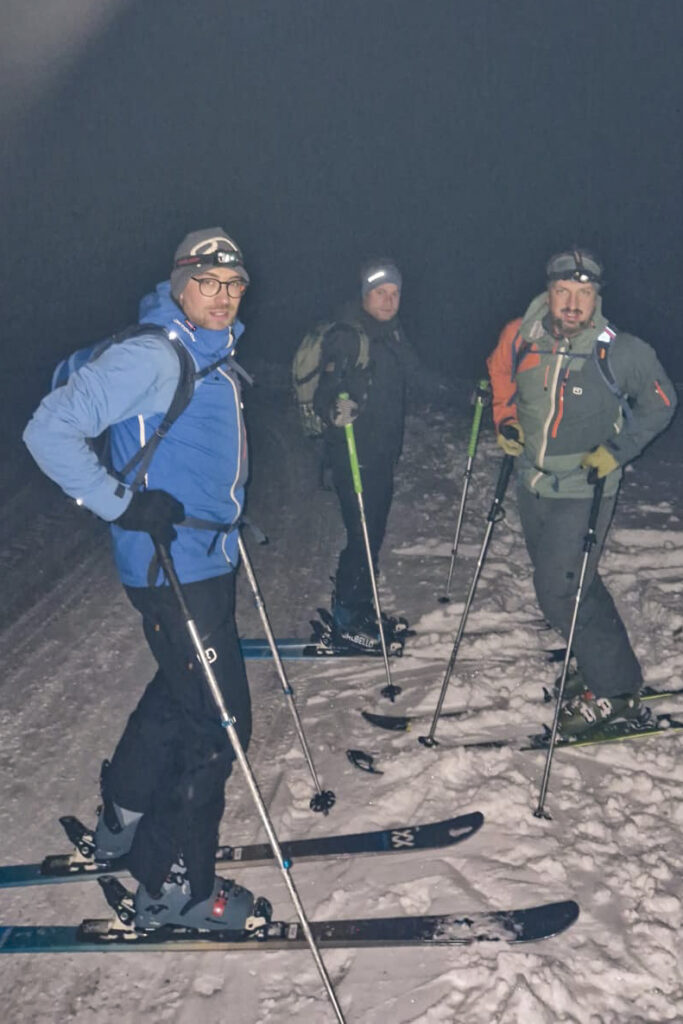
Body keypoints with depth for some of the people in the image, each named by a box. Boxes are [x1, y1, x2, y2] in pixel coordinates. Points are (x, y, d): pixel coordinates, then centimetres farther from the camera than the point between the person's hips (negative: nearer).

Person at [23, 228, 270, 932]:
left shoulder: (216, 358, 12)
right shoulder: (149, 358, -18)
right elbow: (49, 432, -21)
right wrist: (123, 503, -23)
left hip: (211, 557, 10)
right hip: (171, 568, -10)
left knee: (179, 692, 23)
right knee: (218, 718, -4)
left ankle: (122, 821, 44)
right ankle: (173, 885, 13)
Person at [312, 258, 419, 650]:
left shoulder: (393, 334, 11)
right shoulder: (345, 336, -14)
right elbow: (325, 392, -23)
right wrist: (335, 408, -43)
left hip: (384, 452, 9)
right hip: (352, 453, -8)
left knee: (374, 533, 16)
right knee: (362, 536, -7)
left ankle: (361, 608, 31)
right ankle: (345, 619, 8)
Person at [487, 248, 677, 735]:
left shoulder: (622, 352, -16)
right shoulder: (521, 337, -5)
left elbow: (659, 403, -2)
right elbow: (500, 374, 16)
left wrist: (617, 449, -12)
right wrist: (506, 420, 2)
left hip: (583, 493, -6)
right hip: (533, 486, 6)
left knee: (559, 594, -8)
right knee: (573, 582, 18)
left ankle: (614, 688, 12)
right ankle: (608, 666, 40)